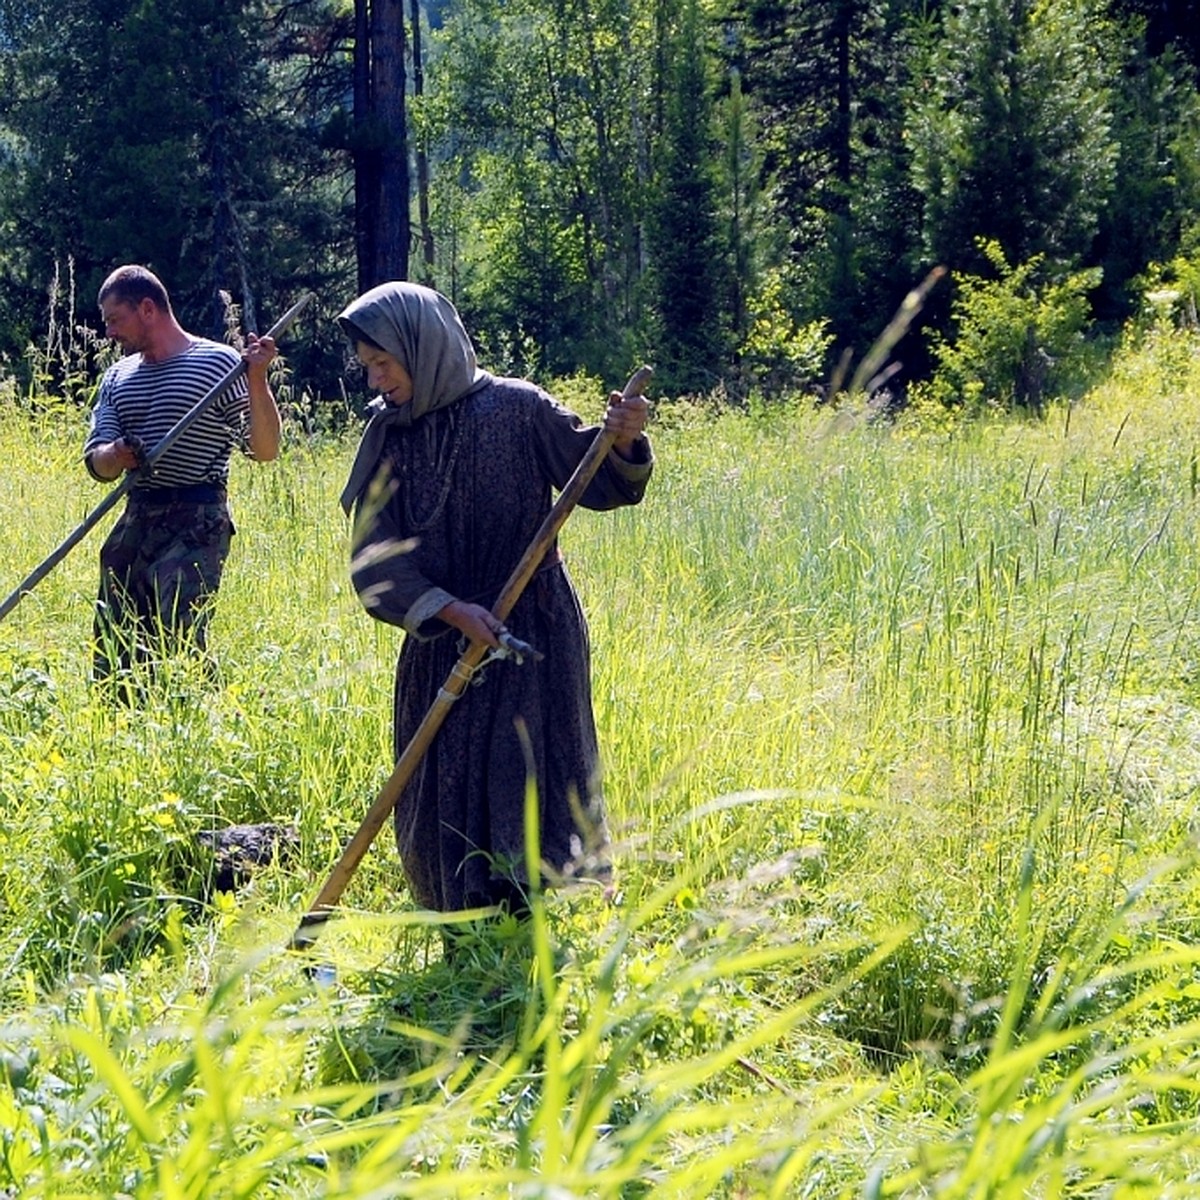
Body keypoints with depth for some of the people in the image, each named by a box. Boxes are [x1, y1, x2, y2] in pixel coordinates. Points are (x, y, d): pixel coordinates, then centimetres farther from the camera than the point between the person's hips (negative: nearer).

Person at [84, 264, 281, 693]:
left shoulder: (219, 363, -2)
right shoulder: (118, 377, 16)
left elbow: (264, 449, -8)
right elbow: (96, 463, 9)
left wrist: (256, 378, -20)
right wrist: (115, 456, -14)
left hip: (196, 524, -7)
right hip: (135, 520, 7)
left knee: (178, 642, -19)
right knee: (112, 654, 6)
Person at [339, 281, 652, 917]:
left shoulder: (517, 409, -7)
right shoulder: (388, 436, 2)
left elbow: (598, 481, -1)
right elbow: (376, 560, -4)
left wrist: (622, 444, -23)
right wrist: (449, 610, -17)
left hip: (533, 634, -4)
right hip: (439, 643, 4)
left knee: (526, 781, -7)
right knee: (443, 791, 5)